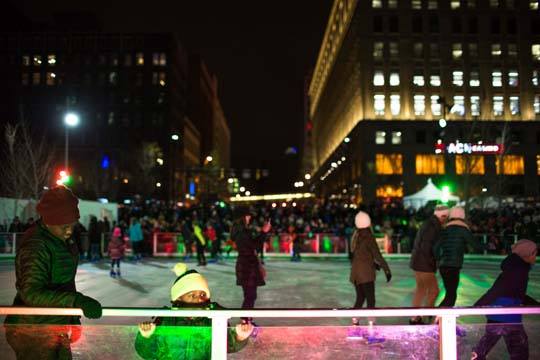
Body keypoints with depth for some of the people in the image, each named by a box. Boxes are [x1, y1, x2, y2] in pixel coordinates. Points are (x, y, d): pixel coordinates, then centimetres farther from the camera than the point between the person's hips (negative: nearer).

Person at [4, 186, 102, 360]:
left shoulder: (62, 237, 4)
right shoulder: (35, 246, -24)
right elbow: (31, 292, -36)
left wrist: (73, 319, 20)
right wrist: (77, 301, -45)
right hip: (34, 335, -9)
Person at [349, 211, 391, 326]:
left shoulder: (356, 236, 8)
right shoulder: (368, 237, -14)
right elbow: (377, 255, -16)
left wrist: (374, 264, 26)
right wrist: (387, 270, -12)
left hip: (356, 272, 7)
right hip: (366, 273, -7)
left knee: (360, 298, 15)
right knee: (371, 300, -3)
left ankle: (354, 322, 16)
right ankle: (371, 323, -5)